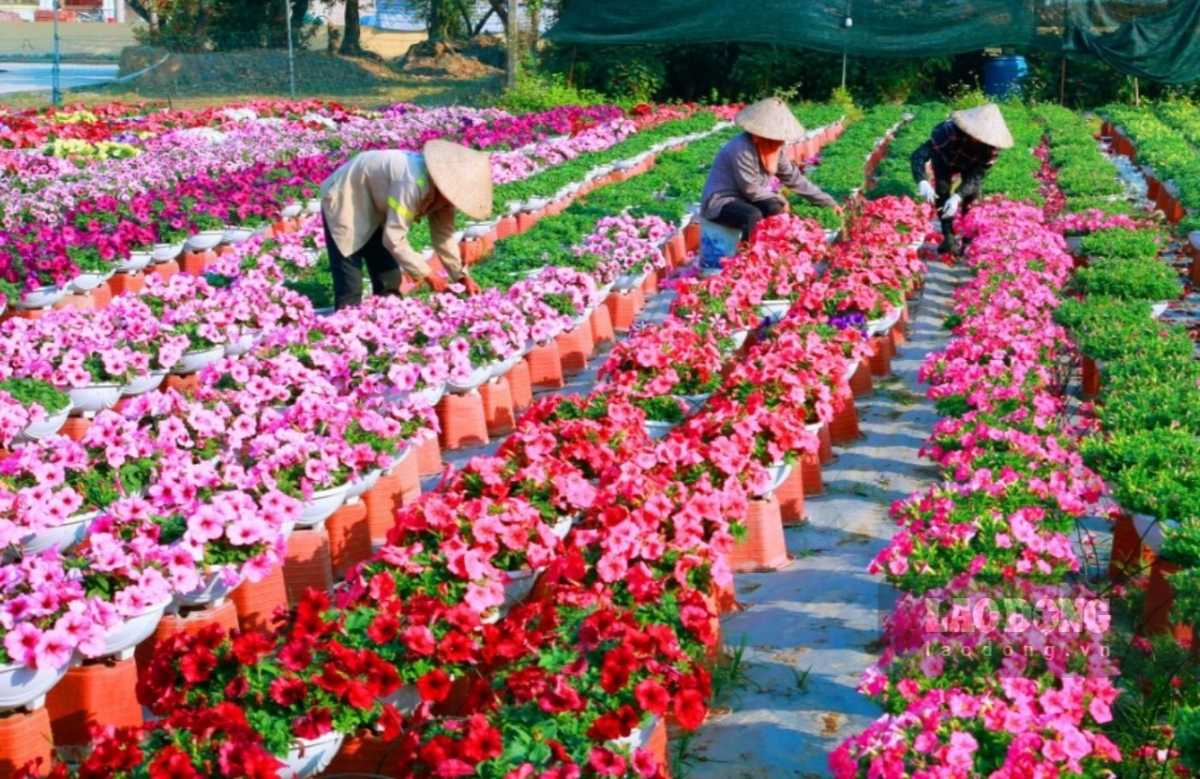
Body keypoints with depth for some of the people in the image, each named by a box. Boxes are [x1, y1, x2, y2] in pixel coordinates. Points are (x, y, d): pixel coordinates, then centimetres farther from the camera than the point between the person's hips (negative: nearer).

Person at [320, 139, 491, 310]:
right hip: (344, 204, -9)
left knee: (389, 281, 9)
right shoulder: (413, 184, -38)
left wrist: (461, 276, -5)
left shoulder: (441, 189, -11)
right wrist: (426, 274, -25)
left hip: (373, 209, 9)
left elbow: (443, 234, 0)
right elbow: (393, 239, -34)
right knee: (349, 285, -12)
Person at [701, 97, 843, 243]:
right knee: (753, 216, -33)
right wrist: (780, 199, -9)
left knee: (774, 209, -18)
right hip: (720, 203, -8)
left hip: (744, 200, 8)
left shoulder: (773, 148, 0)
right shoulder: (742, 148, -26)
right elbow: (751, 190, -23)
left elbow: (795, 179, 5)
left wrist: (829, 203, 4)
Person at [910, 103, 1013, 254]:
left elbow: (976, 176, -34)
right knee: (943, 190, -21)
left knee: (973, 193, -12)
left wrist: (957, 197, -52)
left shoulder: (992, 148, -36)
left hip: (970, 164, 2)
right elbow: (920, 153, -50)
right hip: (944, 158, -2)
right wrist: (922, 182, -66)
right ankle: (948, 238, -14)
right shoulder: (951, 131, -47)